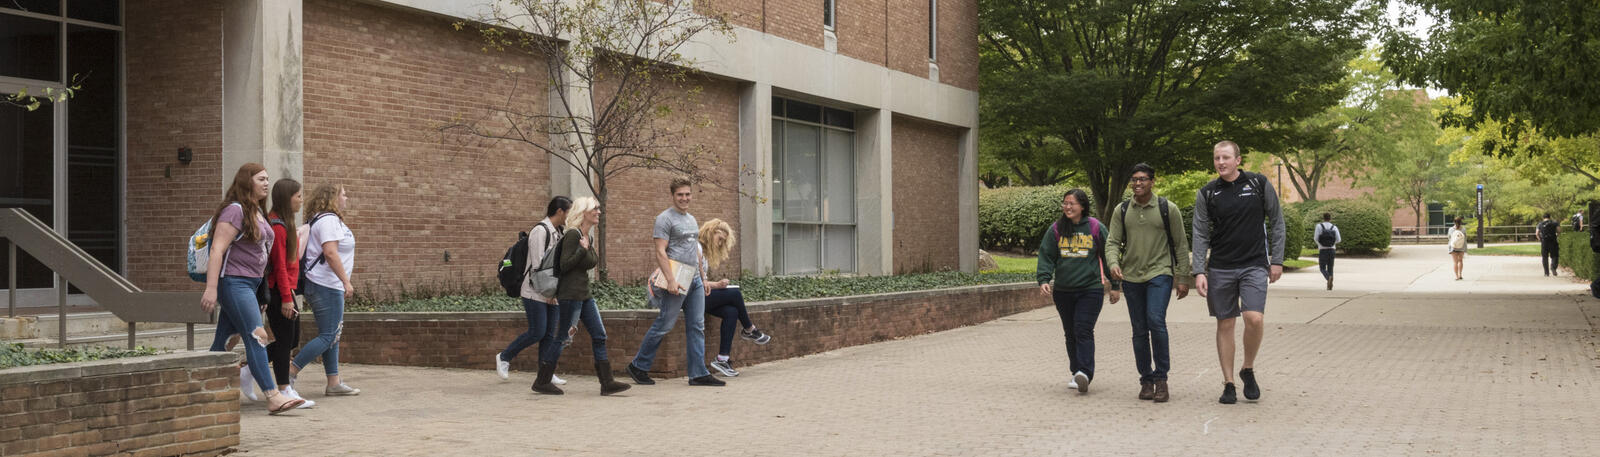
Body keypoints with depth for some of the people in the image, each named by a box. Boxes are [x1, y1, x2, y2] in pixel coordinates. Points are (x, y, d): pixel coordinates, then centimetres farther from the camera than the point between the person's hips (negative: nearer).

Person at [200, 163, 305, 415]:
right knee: (257, 336, -14)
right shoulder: (235, 210, -11)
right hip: (234, 283, -9)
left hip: (250, 284, 9)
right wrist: (211, 288, -24)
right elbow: (217, 249, -17)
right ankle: (273, 396, -18)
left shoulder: (258, 212, 16)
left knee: (223, 338, 12)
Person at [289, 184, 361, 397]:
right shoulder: (328, 220, -13)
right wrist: (346, 281, -23)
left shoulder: (330, 220, 19)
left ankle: (334, 383, 14)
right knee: (327, 336, -8)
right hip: (325, 285, -11)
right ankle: (289, 373, -7)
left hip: (329, 286, 11)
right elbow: (330, 252, -23)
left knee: (333, 334, 11)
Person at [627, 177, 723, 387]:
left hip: (694, 279, 8)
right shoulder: (665, 218, -7)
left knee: (697, 327, 4)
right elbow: (660, 252, -15)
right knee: (664, 324, -4)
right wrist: (671, 280, -24)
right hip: (676, 279, -8)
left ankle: (698, 373, 6)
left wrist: (703, 277, 21)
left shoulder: (692, 219, 19)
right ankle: (638, 367, 8)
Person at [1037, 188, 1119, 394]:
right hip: (1063, 291, 4)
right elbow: (1046, 256, 6)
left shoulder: (1095, 228, 0)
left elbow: (1107, 256, 7)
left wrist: (1115, 286, 10)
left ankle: (1085, 374, -20)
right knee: (1070, 333, 9)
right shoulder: (1056, 229, 6)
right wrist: (1043, 280, -10)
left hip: (1090, 289, -3)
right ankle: (1076, 373, 18)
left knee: (1083, 331, -14)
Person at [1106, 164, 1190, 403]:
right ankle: (1146, 380, 17)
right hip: (1131, 277, 3)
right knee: (1139, 331, 6)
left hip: (1159, 274, -3)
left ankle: (1161, 378, -8)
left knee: (1156, 321, -20)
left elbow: (1181, 245, 4)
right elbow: (1112, 242, 6)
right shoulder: (1121, 211, 8)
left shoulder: (1168, 209, 1)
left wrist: (1183, 278, 1)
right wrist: (1113, 264, -15)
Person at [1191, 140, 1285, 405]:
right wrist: (1199, 271, -6)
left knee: (1254, 318, -17)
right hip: (1220, 268, 1)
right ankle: (1228, 384, 12)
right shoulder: (1207, 193, 3)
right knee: (1225, 324, 3)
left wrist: (1277, 261, 2)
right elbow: (1200, 234, 3)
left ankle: (1248, 370, 8)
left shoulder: (1259, 184, 2)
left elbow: (1276, 222, 7)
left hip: (1254, 265, -1)